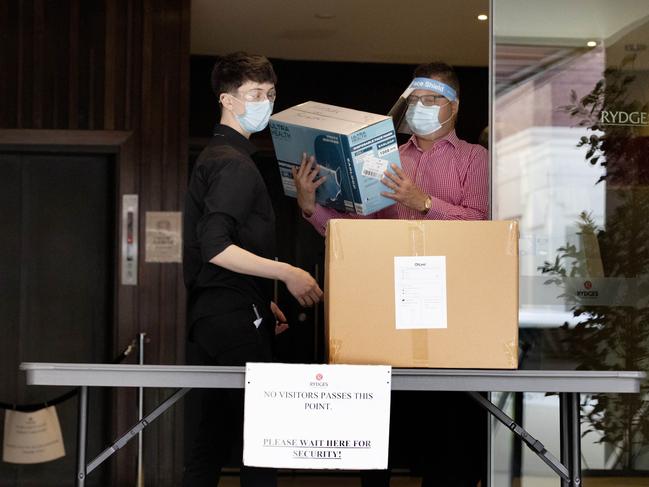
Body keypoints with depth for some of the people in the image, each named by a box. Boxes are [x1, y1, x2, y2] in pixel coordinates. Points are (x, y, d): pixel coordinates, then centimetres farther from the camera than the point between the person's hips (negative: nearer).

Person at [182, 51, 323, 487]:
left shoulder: (219, 156, 20)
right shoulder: (233, 162, -12)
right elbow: (215, 248, -22)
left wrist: (263, 302, 23)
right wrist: (287, 274, -20)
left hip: (221, 315, 10)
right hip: (235, 319, -10)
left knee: (216, 438, 12)